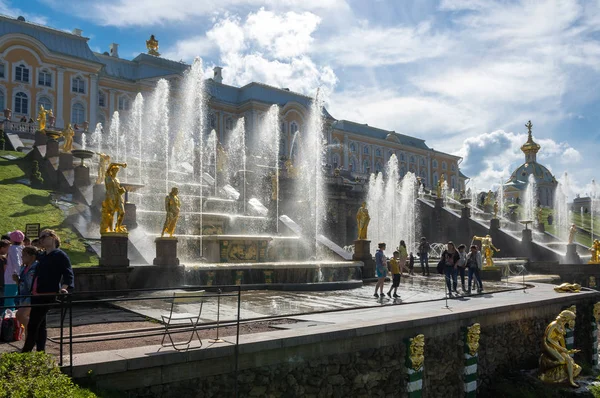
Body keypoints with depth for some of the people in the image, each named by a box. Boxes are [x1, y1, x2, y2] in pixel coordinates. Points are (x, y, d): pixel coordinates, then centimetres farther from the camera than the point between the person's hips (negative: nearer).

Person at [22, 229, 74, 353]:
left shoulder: (60, 255, -6)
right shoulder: (42, 257, 19)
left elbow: (68, 273, -13)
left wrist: (64, 287, -29)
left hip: (47, 295, -8)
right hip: (36, 295, 8)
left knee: (32, 326, -8)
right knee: (40, 325, 13)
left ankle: (24, 353, -2)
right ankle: (40, 351, 20)